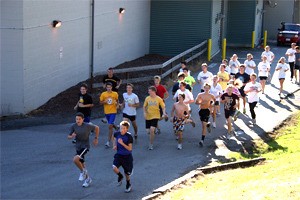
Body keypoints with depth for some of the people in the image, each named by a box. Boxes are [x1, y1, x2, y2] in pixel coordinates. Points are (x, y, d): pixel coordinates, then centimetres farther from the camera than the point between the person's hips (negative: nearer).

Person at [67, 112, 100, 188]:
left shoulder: (87, 126, -15)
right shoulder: (73, 126, -6)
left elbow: (97, 128, 3)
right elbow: (68, 136, 0)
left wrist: (96, 138, 7)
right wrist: (72, 136, -23)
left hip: (85, 146, -5)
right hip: (78, 147, 5)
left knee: (75, 159, -27)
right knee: (82, 164, 15)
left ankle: (83, 171, -1)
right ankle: (87, 179, 35)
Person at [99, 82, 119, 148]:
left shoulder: (115, 94, -2)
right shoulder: (103, 94, -2)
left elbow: (117, 100, 15)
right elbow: (100, 102, 3)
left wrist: (117, 105, -5)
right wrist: (105, 101, -17)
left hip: (113, 111, -3)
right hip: (106, 112, 3)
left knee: (110, 126, -12)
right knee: (111, 125, 21)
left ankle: (108, 142, -12)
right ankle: (115, 127, 59)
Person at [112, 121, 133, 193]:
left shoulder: (129, 136, -19)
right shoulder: (117, 134, -8)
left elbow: (130, 148, -19)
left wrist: (122, 143, -31)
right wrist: (115, 146, 2)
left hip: (127, 156, -2)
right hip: (119, 155, 3)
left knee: (127, 173, 9)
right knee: (114, 168, -22)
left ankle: (128, 184, 39)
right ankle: (120, 176, 11)